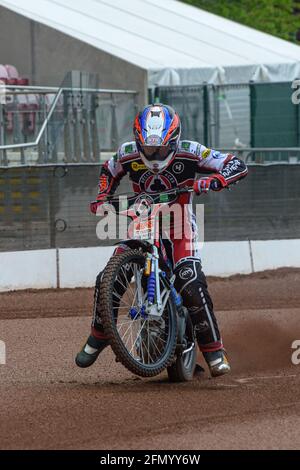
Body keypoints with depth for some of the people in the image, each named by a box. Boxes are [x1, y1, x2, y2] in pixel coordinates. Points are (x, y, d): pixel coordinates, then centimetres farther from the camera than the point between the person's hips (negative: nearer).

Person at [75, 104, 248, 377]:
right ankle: (98, 337, 18)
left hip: (179, 225, -3)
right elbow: (109, 171, 14)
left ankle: (214, 351, -17)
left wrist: (211, 182, -37)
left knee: (191, 284, -26)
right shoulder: (127, 154, -11)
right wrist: (102, 197, -3)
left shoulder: (189, 153, -20)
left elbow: (238, 166, -20)